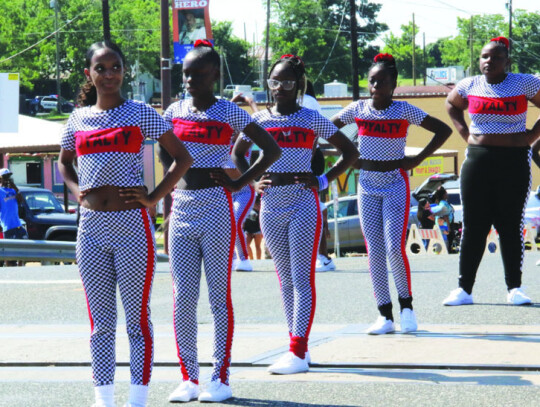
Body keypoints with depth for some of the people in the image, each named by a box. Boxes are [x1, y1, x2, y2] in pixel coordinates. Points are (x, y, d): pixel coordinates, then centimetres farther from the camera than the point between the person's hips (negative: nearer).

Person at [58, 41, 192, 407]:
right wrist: (76, 191, 9)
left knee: (137, 320, 0)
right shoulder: (78, 119, 9)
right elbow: (64, 162, 27)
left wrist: (154, 197, -7)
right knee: (101, 323, 7)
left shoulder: (141, 114, -2)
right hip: (91, 227, 4)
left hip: (131, 225, -4)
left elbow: (182, 158, 0)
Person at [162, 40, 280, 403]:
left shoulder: (229, 113, -5)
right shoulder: (175, 111, 9)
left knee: (219, 295, -1)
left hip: (216, 208, -5)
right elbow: (166, 151, 26)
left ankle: (221, 378, 4)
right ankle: (189, 378, 9)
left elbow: (272, 149, -4)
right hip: (182, 208, 5)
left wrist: (240, 183, -8)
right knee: (183, 298, 2)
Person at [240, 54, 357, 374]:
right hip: (271, 207, 4)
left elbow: (350, 151, 4)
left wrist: (324, 180, -6)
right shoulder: (260, 120, 7)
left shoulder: (312, 119, -1)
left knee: (302, 279, -8)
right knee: (286, 279, 8)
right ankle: (299, 346, 15)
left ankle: (298, 352, -12)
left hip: (304, 206, -4)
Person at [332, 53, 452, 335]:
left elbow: (443, 130, -5)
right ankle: (385, 316, 5)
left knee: (395, 249, -12)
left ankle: (406, 305, 9)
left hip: (395, 183, -3)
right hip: (367, 185, 3)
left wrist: (418, 159, -10)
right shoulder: (357, 109, 2)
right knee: (374, 252, 0)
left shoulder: (404, 111, -7)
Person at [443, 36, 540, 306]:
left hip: (514, 161, -2)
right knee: (473, 226, 2)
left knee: (511, 225, 0)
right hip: (477, 160, 2)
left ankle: (514, 288, 7)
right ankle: (464, 289, 5)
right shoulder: (469, 86, 6)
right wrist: (464, 132, 12)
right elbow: (452, 105, 25)